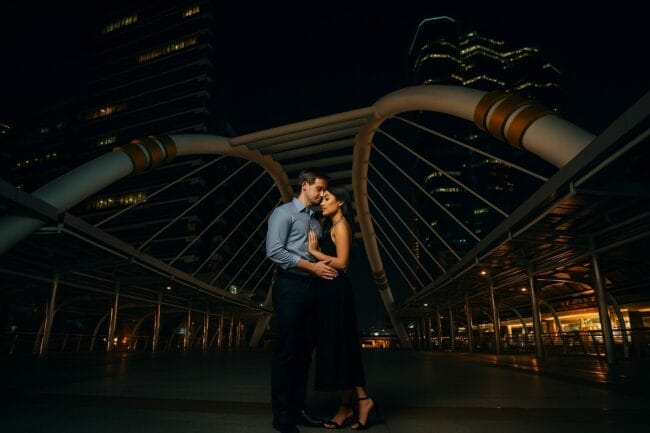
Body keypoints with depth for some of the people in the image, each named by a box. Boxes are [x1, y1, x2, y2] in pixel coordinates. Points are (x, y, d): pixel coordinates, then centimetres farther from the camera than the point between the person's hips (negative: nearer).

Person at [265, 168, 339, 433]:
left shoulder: (316, 221, 20)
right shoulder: (283, 213, -2)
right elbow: (274, 251, -15)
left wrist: (326, 267, 3)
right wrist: (312, 266, -15)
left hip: (310, 289, 8)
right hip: (289, 287, -7)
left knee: (305, 351, 11)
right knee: (285, 351, -2)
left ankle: (298, 409, 22)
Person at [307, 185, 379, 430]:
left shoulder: (341, 225, -8)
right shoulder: (331, 227, 18)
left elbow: (341, 263, -18)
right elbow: (329, 259, 12)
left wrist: (314, 251, -12)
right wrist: (316, 249, 0)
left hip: (336, 292, -9)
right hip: (329, 291, 9)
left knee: (337, 347, -1)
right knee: (341, 347, 11)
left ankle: (347, 407, 12)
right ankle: (362, 400, 19)